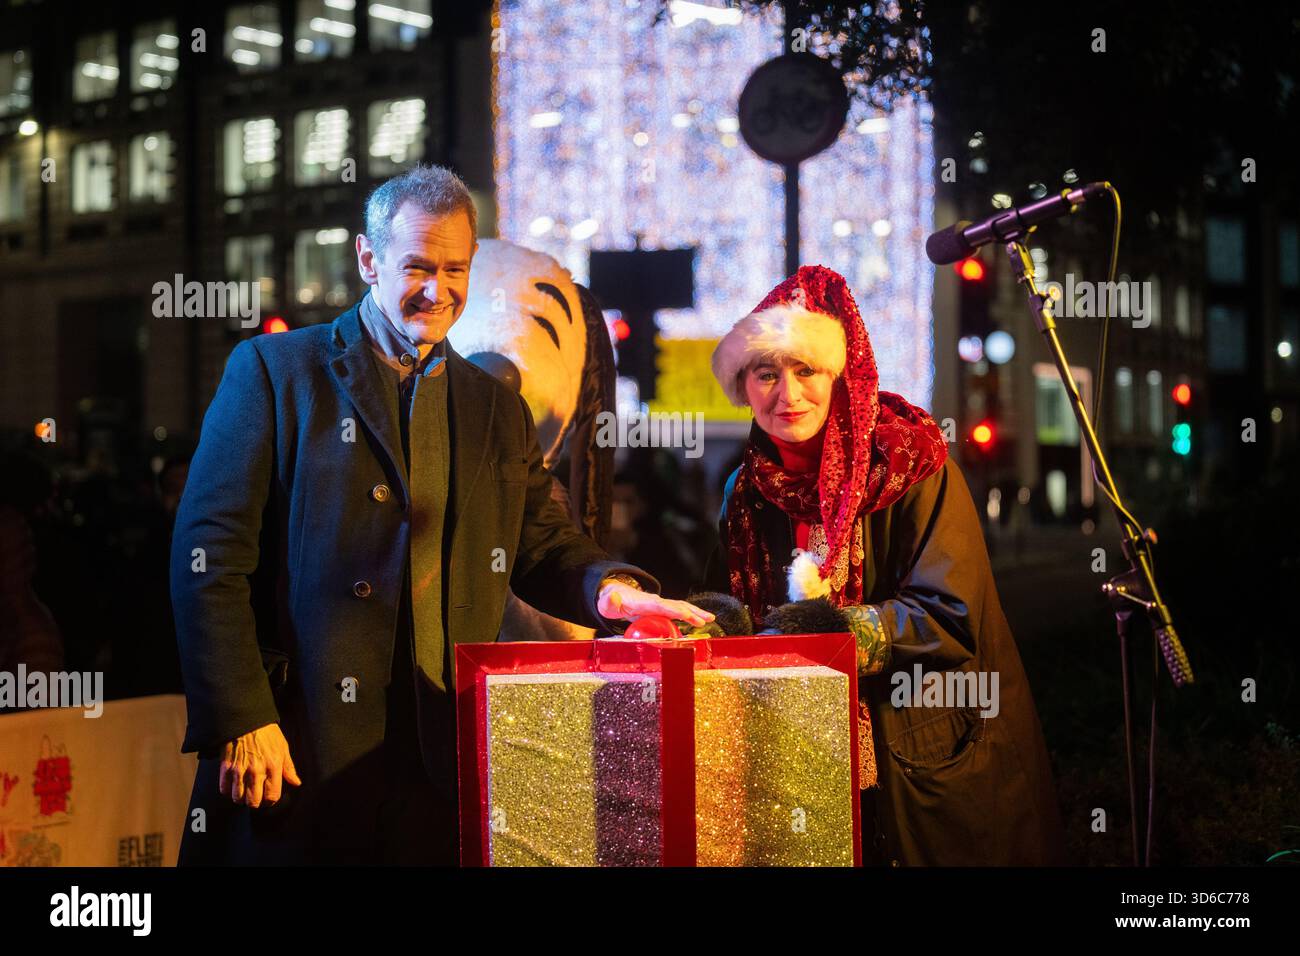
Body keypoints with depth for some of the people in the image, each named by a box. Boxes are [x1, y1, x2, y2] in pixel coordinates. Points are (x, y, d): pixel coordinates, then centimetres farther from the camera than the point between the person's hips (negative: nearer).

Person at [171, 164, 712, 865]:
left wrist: (606, 588, -7)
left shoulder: (498, 411, 16)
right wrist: (239, 722, -12)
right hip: (297, 752, -3)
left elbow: (542, 545, 18)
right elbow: (209, 551, -4)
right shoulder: (275, 370, 2)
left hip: (444, 757, 3)